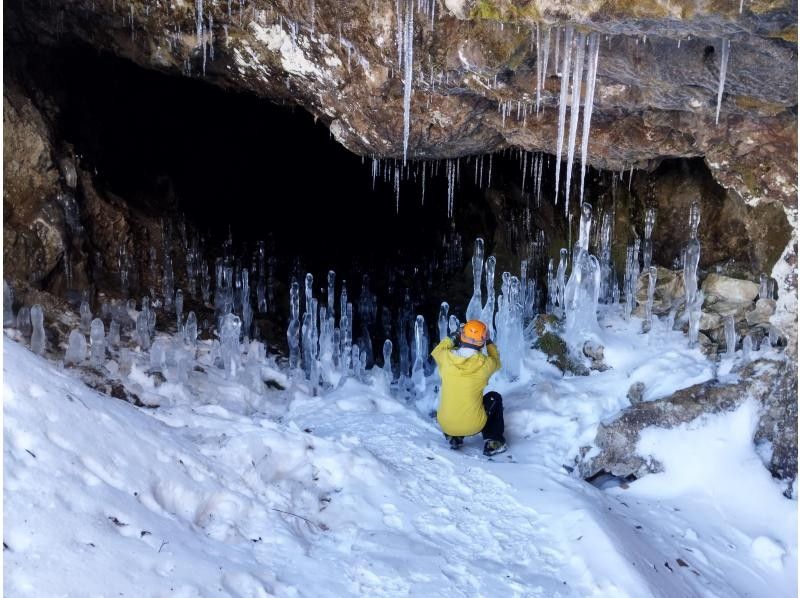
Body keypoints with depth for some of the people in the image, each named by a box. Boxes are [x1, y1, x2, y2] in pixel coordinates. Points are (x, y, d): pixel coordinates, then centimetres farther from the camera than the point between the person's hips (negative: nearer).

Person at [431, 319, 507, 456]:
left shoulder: (446, 358, -12)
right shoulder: (485, 363, -16)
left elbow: (437, 351, 14)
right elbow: (496, 362, 11)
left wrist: (452, 337, 24)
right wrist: (489, 342, 24)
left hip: (445, 425, 2)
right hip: (474, 426, -2)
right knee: (495, 398, 25)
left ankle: (453, 438, 25)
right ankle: (493, 443, 21)